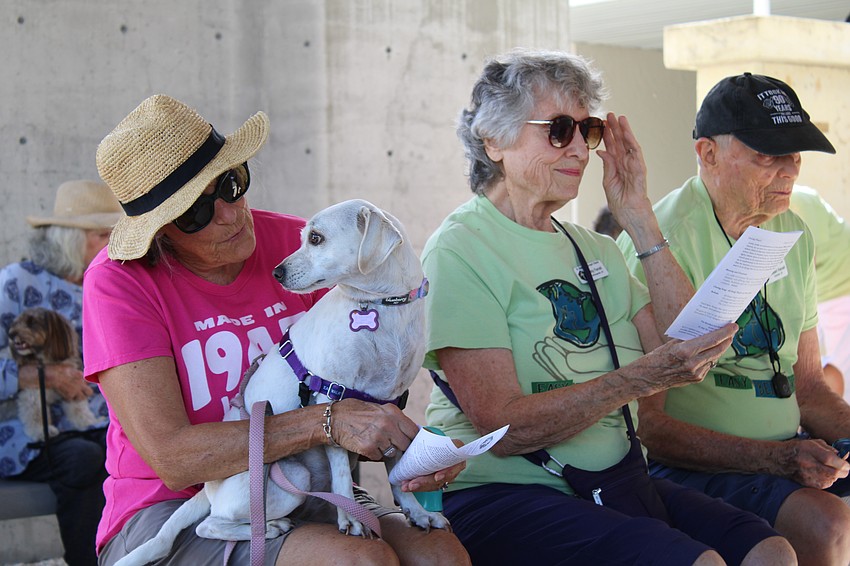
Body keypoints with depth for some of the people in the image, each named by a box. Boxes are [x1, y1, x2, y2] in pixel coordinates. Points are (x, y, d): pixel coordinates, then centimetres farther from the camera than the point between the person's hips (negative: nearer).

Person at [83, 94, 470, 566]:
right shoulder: (119, 282, -12)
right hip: (172, 510, -4)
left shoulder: (298, 244, 1)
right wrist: (327, 421, -26)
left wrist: (411, 446, -17)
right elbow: (172, 458, -20)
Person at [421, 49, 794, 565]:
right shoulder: (460, 251, -7)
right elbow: (502, 430, -16)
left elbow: (687, 356, 3)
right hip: (503, 493, -7)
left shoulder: (594, 249, 16)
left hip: (616, 483, 7)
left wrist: (639, 219, 5)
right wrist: (641, 378, -24)